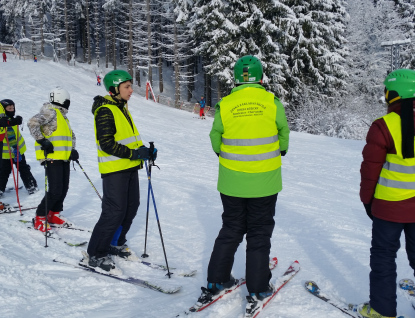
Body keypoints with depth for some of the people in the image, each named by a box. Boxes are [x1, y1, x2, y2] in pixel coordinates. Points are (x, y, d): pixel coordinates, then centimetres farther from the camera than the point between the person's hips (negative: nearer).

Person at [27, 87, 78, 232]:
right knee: (55, 191, -12)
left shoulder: (63, 116, 21)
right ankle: (39, 218, 1)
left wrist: (72, 150, 15)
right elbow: (32, 123, -22)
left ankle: (54, 215, 25)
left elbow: (71, 135, 30)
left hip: (64, 158, 9)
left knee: (63, 189, 11)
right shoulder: (50, 112, -8)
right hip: (52, 157, -9)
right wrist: (42, 141, -22)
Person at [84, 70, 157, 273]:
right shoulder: (105, 111, -14)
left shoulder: (122, 108, 16)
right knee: (115, 211, -9)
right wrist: (134, 153, -23)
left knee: (131, 207, 14)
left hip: (129, 167, 10)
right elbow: (107, 144, -21)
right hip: (114, 168, -10)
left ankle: (115, 244, 31)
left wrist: (144, 150, 5)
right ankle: (95, 255, 3)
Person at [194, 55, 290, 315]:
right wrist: (279, 153, 22)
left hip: (232, 181, 2)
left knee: (230, 230, 18)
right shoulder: (272, 102, -9)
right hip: (264, 182, -1)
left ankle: (216, 282, 24)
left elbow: (216, 139, 2)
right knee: (259, 234, 11)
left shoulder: (224, 105, -7)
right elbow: (284, 134, 2)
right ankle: (258, 291, 17)